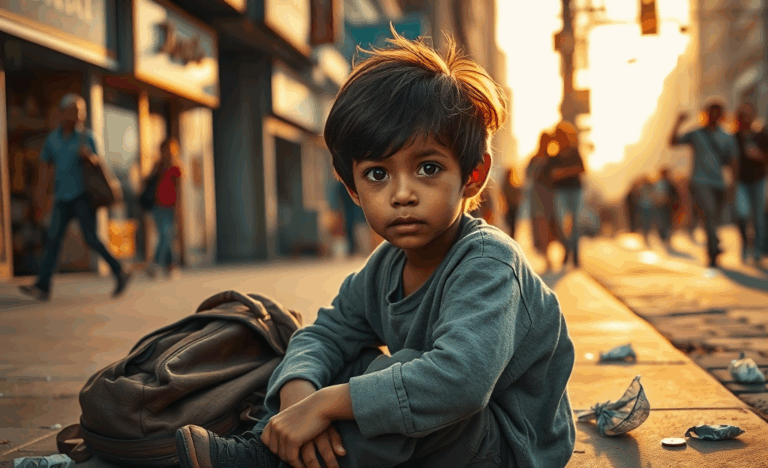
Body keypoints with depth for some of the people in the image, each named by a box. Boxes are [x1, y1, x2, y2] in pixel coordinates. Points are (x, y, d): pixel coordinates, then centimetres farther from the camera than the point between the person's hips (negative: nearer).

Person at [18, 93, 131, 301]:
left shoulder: (86, 137, 0)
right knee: (53, 238, -7)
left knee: (91, 239, -10)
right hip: (62, 198, 3)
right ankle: (42, 287, -10)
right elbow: (45, 168, 14)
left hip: (83, 195, -3)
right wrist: (40, 198, 11)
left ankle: (120, 273, 4)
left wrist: (88, 155, -18)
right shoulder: (52, 139, 10)